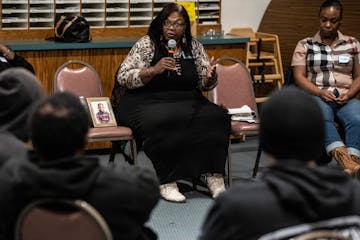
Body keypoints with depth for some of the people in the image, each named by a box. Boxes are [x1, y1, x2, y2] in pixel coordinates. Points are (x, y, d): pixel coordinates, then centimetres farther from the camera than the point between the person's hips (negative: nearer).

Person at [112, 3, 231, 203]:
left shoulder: (194, 46, 12)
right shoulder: (146, 44, 1)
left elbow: (205, 85, 13)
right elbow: (122, 77, -6)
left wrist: (210, 76, -11)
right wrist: (153, 70, -20)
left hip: (187, 103, 4)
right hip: (147, 102, -4)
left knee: (216, 117, -26)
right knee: (164, 123, -38)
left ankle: (214, 177, -23)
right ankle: (167, 183, -29)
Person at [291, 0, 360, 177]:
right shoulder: (305, 45, 13)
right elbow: (299, 76, 4)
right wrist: (320, 92, -13)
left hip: (345, 98, 2)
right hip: (316, 96, -2)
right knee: (321, 117, -40)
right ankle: (344, 158, -59)